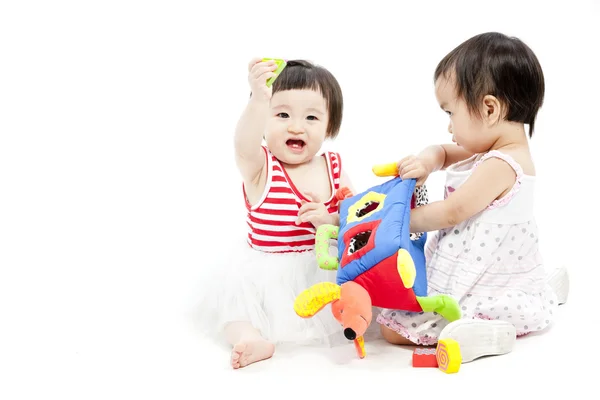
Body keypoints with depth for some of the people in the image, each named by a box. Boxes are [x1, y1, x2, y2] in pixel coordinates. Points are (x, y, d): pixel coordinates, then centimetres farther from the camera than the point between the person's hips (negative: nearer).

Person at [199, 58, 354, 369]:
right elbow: (244, 145, -36)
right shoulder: (259, 167, -11)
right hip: (265, 274, -2)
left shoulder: (333, 167, 1)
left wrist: (330, 220, -22)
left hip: (322, 267, 2)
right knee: (233, 293, -23)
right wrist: (258, 100, -55)